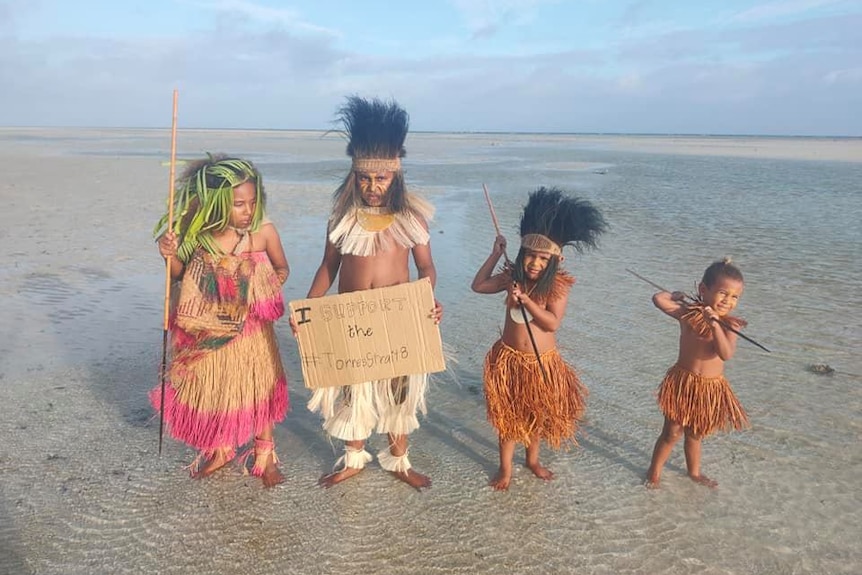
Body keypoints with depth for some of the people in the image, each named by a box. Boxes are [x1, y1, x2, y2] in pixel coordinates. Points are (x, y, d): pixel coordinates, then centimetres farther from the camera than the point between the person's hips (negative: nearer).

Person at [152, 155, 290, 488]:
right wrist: (170, 255, -16)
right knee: (210, 391, 17)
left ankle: (264, 453, 35)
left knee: (257, 390, 13)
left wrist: (268, 290, -10)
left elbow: (282, 269, 3)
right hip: (208, 332, 2)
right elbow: (180, 275, 2)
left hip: (251, 331, -1)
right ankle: (218, 450, 43)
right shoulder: (197, 233, -12)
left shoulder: (263, 231, -15)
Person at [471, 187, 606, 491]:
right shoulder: (512, 277, -7)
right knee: (508, 414, 12)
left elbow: (553, 322, -22)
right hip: (509, 359, 1)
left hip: (543, 362, -1)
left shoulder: (558, 285, -14)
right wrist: (496, 254, -3)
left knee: (537, 414, 19)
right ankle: (505, 468, 30)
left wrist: (525, 300, -29)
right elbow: (478, 285, 3)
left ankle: (533, 459, 43)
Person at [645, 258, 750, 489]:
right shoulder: (688, 313, -10)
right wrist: (677, 295, -4)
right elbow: (659, 299, -21)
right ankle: (654, 472, 25)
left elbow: (726, 354, -25)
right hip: (683, 382, -2)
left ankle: (694, 471, 44)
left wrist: (714, 324, -33)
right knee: (672, 433, 7)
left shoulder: (729, 324, -9)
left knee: (694, 434, 22)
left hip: (711, 388, 2)